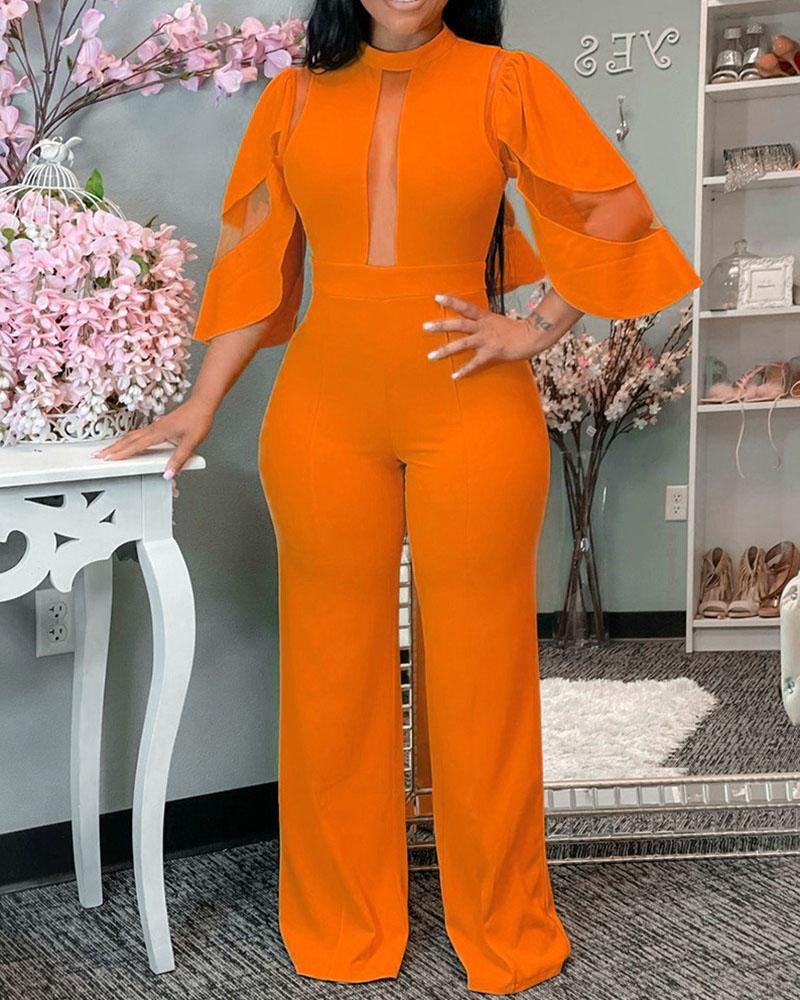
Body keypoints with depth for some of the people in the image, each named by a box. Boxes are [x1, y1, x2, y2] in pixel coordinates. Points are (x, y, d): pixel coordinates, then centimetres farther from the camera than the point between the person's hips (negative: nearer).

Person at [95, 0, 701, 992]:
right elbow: (254, 263, 10)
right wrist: (201, 405, 7)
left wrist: (538, 330, -5)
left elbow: (618, 212, 1)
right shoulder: (296, 97, 8)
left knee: (478, 667, 6)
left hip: (471, 413, -2)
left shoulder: (506, 83, 1)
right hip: (325, 412, 2)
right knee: (333, 664, 8)